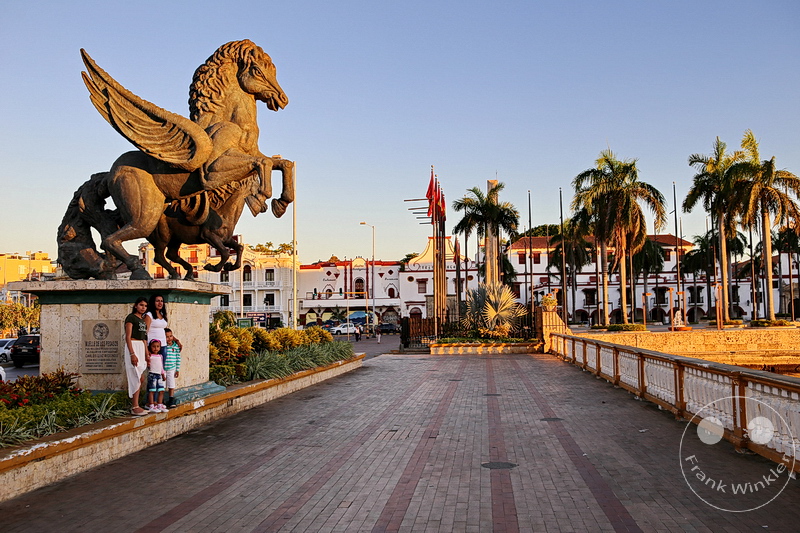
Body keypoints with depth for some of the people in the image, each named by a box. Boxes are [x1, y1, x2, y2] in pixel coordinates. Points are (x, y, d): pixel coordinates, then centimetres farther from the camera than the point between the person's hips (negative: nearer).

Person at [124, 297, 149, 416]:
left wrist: (146, 355, 17)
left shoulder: (143, 320, 18)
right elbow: (128, 337, -13)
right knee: (136, 378, -8)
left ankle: (134, 405, 18)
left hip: (141, 348, 9)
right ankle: (135, 407, -4)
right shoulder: (131, 318, -7)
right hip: (133, 346, -9)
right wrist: (132, 354, -20)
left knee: (141, 379, 10)